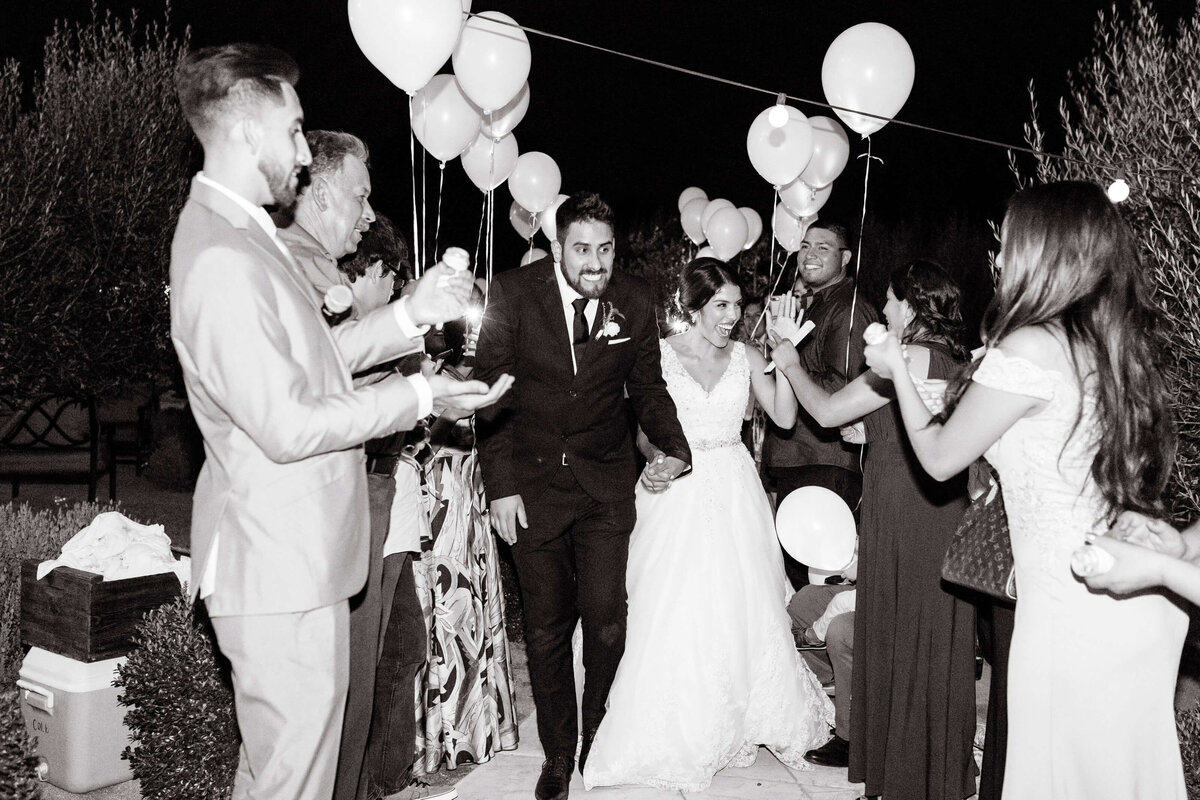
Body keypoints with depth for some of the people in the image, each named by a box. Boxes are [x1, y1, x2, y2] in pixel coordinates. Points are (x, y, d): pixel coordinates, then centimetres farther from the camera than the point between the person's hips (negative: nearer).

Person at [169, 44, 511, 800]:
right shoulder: (223, 261, -23)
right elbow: (288, 426, -24)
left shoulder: (239, 233, 11)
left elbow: (308, 359, 13)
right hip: (282, 568, -10)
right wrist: (419, 396, -17)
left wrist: (410, 314, 6)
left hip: (288, 556, 10)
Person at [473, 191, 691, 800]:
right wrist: (499, 485, -8)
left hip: (606, 482, 1)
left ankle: (601, 743, 24)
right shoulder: (512, 294, -8)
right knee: (546, 625, 7)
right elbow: (491, 390, -4)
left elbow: (647, 386, 10)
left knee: (605, 620, -1)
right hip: (532, 482, -1)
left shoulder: (634, 302, -2)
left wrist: (674, 448, -8)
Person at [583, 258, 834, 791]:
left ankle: (743, 721, 27)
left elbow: (784, 416, -2)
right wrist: (656, 455, -19)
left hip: (734, 494, 3)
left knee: (741, 609, 7)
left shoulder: (746, 357, 6)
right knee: (675, 614, -2)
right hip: (677, 491, -3)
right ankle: (674, 735, 16)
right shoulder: (660, 354, -3)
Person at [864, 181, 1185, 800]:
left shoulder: (1029, 348, -16)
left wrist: (896, 368, 8)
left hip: (1072, 608, -8)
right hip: (1144, 604, 8)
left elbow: (939, 457, -6)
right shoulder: (1116, 342, 6)